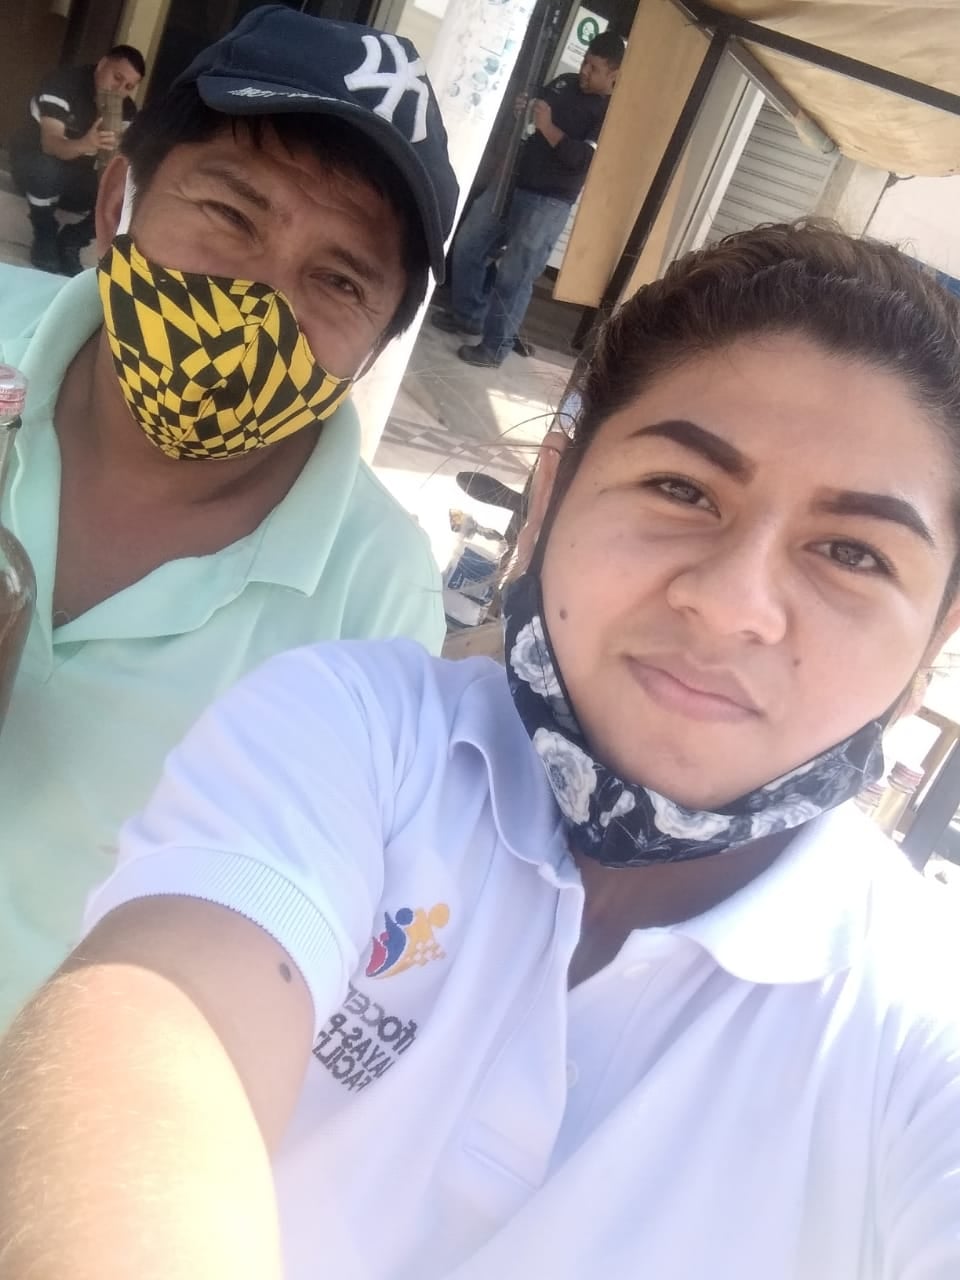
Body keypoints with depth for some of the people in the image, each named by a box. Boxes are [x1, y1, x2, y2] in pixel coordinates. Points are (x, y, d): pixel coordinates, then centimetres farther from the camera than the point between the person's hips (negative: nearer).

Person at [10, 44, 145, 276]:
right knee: (47, 169, -39)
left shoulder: (126, 109, -6)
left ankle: (70, 242, 0)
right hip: (33, 166, -5)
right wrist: (84, 145, -54)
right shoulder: (64, 84, -22)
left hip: (76, 179, 5)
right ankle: (44, 239, -15)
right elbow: (50, 143, -33)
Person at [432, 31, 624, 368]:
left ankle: (495, 347, 7)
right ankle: (467, 314, 31)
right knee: (468, 246, 12)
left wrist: (548, 128, -20)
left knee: (514, 275, -5)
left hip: (548, 202, -7)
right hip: (511, 180, 8)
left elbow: (584, 158, -21)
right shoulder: (564, 83, 12)